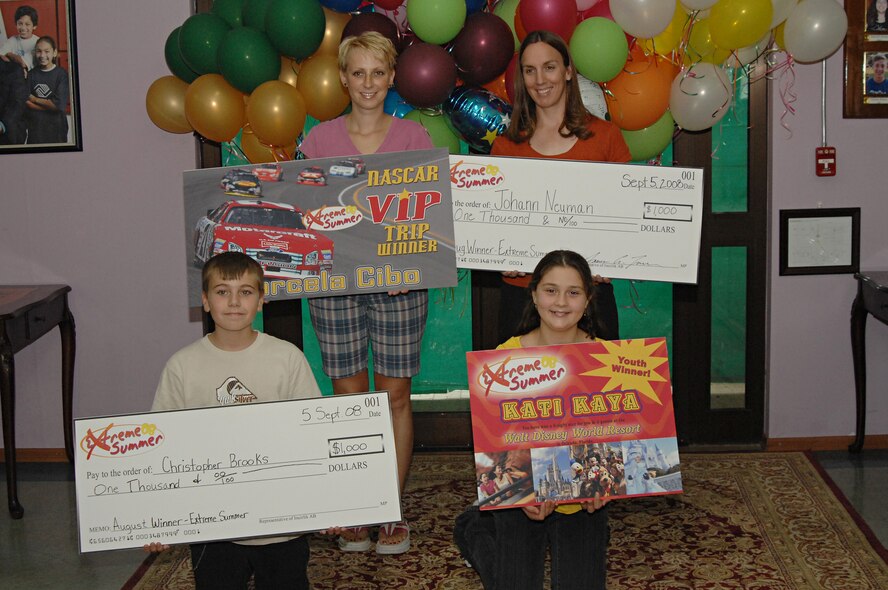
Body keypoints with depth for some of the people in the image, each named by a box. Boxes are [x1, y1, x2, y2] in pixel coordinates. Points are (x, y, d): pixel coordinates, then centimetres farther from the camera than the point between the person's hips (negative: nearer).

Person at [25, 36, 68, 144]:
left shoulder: (62, 74, -8)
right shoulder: (31, 74, 3)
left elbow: (60, 105, -15)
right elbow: (25, 102, -5)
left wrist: (35, 99, -5)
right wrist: (50, 105, -14)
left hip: (56, 128, -3)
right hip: (34, 128, 3)